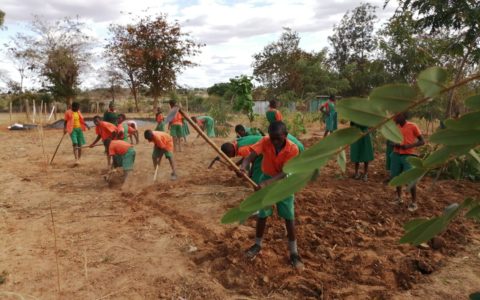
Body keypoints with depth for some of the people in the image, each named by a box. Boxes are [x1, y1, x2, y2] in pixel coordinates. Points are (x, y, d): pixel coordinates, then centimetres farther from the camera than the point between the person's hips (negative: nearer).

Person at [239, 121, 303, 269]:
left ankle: (293, 252, 13)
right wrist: (243, 167, -52)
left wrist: (267, 183, -40)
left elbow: (284, 173, -27)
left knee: (289, 217, 0)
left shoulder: (293, 149, -24)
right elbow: (250, 156, -30)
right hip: (266, 179, 2)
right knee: (262, 215, 7)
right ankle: (257, 244, 27)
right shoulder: (265, 142, -19)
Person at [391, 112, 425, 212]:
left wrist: (409, 146, -19)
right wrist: (394, 144, -7)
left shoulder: (413, 126, -8)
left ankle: (414, 203, 7)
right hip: (396, 155, 5)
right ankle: (399, 197, 29)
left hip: (408, 156, -5)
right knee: (396, 177, 11)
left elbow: (422, 141, -5)